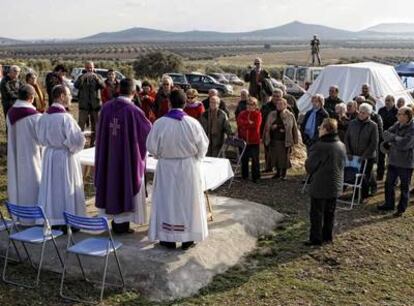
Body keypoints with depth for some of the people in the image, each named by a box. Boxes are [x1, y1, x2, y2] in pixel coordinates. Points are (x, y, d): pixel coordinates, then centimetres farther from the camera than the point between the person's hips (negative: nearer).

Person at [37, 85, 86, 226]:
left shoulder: (44, 117, -2)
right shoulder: (65, 117, -22)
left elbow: (42, 139, 9)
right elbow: (77, 140, -23)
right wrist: (71, 148, -3)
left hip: (49, 156, 6)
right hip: (66, 157, -6)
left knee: (51, 187, 16)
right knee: (67, 188, 6)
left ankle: (51, 219, 25)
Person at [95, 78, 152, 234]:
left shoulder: (106, 107, -4)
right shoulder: (134, 110, -18)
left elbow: (101, 132, 8)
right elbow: (149, 130, -5)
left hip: (108, 155, 5)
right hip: (128, 156, -5)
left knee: (112, 183, 17)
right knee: (126, 185, 8)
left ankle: (115, 220, 27)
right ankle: (122, 222, 15)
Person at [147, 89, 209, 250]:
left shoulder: (159, 123, -14)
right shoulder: (193, 123, -15)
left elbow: (152, 147, -5)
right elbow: (203, 146, -6)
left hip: (166, 168, 0)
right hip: (189, 168, 0)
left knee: (167, 201, 13)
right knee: (188, 200, 12)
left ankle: (168, 238, 19)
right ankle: (188, 238, 19)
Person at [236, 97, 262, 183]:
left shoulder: (258, 114, -5)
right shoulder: (242, 113, 9)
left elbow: (256, 125, -18)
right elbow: (239, 122, -9)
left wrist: (245, 124, -10)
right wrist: (249, 123, -16)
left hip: (254, 140, -4)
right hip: (243, 139, 4)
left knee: (255, 159, 2)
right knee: (244, 159, 12)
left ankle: (255, 177, 10)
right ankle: (244, 176, 25)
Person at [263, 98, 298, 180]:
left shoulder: (290, 115, -2)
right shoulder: (271, 115, 7)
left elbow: (294, 128, 0)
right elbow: (267, 127, 13)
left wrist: (294, 140, -2)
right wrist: (272, 127, -7)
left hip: (285, 141, -3)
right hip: (274, 140, 3)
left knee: (284, 157, 1)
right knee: (275, 157, 9)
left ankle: (283, 174, 15)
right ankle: (278, 172, 26)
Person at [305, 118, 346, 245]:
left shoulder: (320, 146, -21)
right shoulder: (341, 146, 2)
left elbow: (310, 166, -13)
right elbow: (342, 164, 12)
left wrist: (312, 173, 7)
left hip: (320, 186, -6)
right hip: (335, 185, 7)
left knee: (317, 213, 5)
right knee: (330, 213, 16)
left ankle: (316, 239, 11)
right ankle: (327, 237, 25)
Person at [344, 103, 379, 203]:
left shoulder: (373, 126, -9)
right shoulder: (352, 123, 1)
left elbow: (374, 143, -11)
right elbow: (347, 138, 5)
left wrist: (364, 156, -15)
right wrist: (348, 152, -4)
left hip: (367, 157, -3)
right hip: (353, 156, 3)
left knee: (365, 178, 7)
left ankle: (364, 196, 22)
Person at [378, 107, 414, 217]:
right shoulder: (397, 125, 5)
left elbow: (404, 143, -27)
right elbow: (386, 133, 1)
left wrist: (392, 138, -13)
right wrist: (395, 138, -16)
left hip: (405, 163, -7)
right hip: (393, 160, 7)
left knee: (404, 187, 7)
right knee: (389, 183, 18)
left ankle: (401, 208, 20)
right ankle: (389, 204, 34)